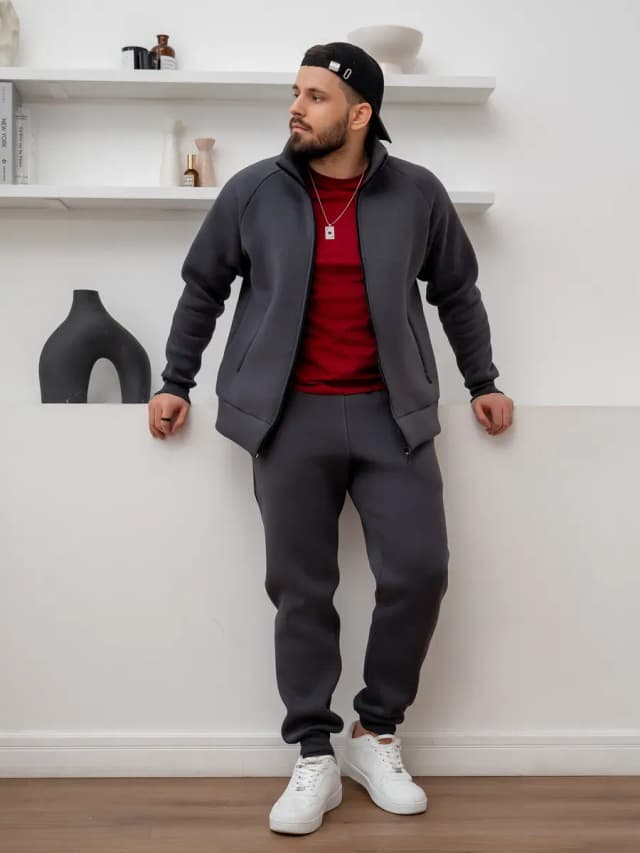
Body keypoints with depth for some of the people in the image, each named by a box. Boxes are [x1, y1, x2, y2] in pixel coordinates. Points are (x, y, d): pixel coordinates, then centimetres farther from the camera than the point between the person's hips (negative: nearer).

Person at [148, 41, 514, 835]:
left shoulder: (417, 194, 3)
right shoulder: (252, 191, 2)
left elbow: (456, 290, 15)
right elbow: (202, 288, 12)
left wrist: (482, 383, 16)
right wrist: (175, 383, 13)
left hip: (390, 413, 1)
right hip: (291, 418, 0)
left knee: (419, 571, -4)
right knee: (301, 590, 3)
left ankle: (375, 735, 19)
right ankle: (314, 758, 18)